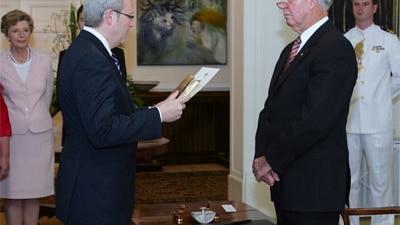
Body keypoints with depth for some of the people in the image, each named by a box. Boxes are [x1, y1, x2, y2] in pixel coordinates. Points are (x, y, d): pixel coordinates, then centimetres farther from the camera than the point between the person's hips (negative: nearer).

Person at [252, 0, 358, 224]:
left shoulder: (336, 48, -14)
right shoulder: (291, 50, 16)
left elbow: (314, 120, -21)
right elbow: (271, 109, 13)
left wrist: (271, 159, -13)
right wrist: (261, 155, -3)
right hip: (285, 182, 8)